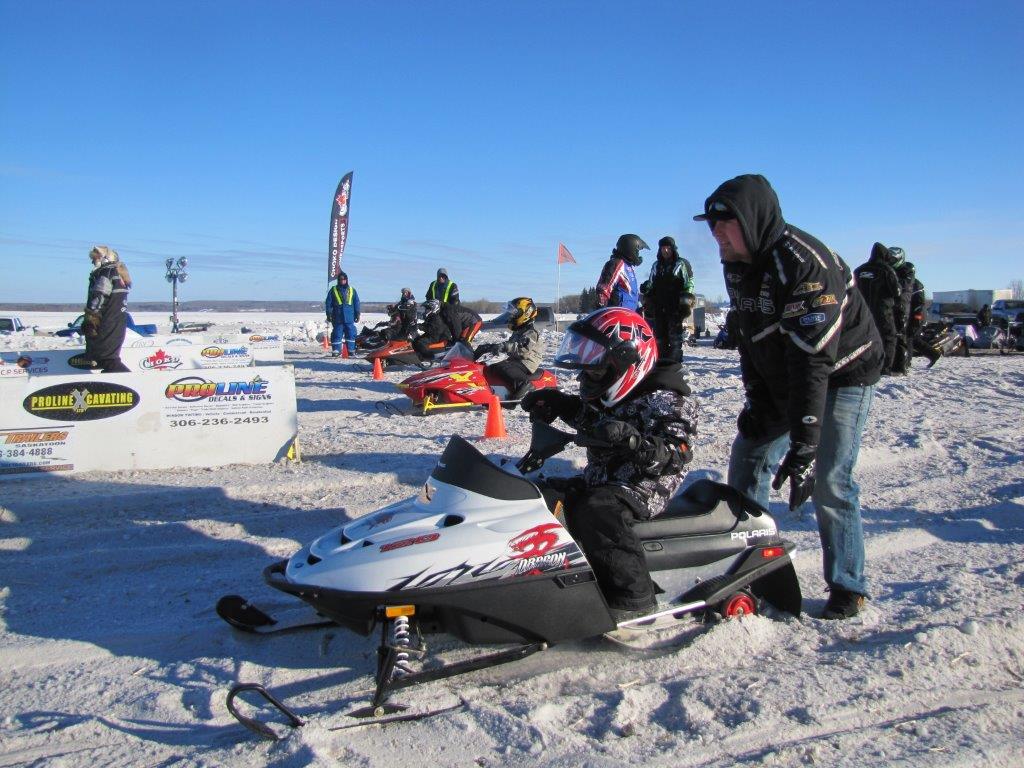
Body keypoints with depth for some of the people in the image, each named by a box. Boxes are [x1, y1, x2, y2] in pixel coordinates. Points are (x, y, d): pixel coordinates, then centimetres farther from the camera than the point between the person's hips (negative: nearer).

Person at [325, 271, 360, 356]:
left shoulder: (352, 290, 12)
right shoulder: (333, 290, 7)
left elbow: (356, 303, 13)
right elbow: (328, 303, 6)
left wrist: (357, 314, 7)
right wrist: (329, 314, -1)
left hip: (349, 317, 1)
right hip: (337, 317, -1)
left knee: (351, 333, 0)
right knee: (337, 334, -1)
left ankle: (351, 350, 5)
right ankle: (336, 350, 2)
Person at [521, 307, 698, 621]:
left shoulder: (664, 400, -16)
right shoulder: (611, 394, 10)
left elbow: (676, 455, -25)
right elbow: (590, 418, 30)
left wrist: (632, 440, -41)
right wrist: (558, 403, 12)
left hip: (644, 487, -10)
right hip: (601, 480, 10)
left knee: (596, 512, -35)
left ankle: (633, 597, -27)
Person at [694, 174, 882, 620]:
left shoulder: (804, 264, -30)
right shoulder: (737, 265, -3)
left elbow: (813, 359, -35)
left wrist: (804, 447, -38)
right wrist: (756, 401, -5)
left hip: (841, 377, -8)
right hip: (781, 381, 8)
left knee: (828, 482, -12)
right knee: (749, 456, 5)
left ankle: (848, 587, 6)